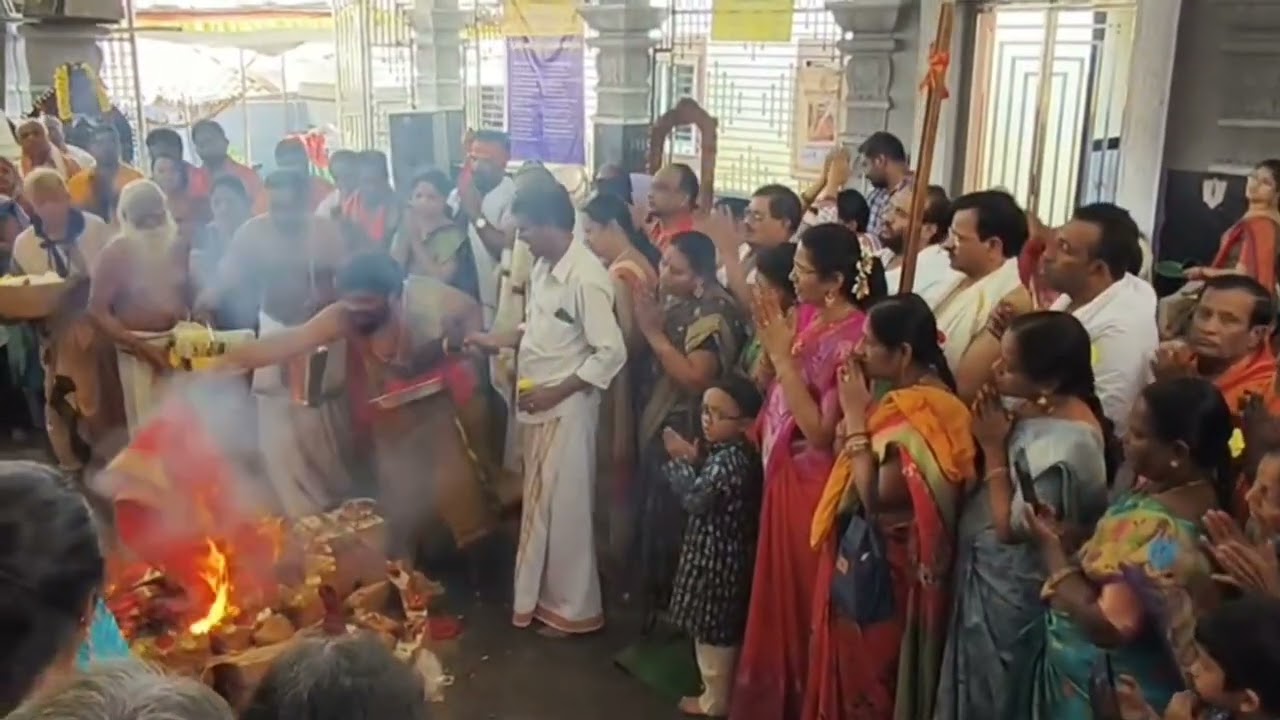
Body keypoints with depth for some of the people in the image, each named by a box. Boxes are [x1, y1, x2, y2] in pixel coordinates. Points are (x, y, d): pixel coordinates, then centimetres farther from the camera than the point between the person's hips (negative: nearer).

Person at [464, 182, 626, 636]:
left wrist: (555, 392, -20)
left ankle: (574, 608, 20)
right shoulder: (544, 267, 6)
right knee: (539, 503, 18)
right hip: (538, 405, 9)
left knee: (564, 507, 4)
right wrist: (496, 341, 8)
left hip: (566, 408, -9)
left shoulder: (585, 278, -22)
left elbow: (612, 353, -23)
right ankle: (541, 595, 35)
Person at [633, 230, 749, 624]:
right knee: (654, 514, 18)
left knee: (675, 518, 3)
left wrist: (655, 332, -26)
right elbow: (641, 354, 9)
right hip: (657, 425, 8)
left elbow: (696, 379, -28)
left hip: (687, 435, -8)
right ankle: (655, 597, 35)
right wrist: (641, 320, -5)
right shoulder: (670, 299, 5)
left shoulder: (714, 313, -20)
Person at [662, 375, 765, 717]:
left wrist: (682, 460, -14)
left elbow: (695, 499, -24)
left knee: (713, 629, 4)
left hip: (717, 556, -10)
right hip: (722, 551, 10)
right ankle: (718, 691, 34)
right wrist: (694, 461, -4)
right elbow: (706, 491, 9)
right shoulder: (725, 452, 7)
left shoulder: (730, 460, -24)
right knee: (720, 628, 21)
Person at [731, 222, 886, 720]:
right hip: (784, 476, 8)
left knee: (802, 602, 9)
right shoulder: (808, 317, 3)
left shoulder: (852, 338, -21)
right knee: (777, 597, 22)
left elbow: (821, 432, -24)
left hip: (813, 486, -8)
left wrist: (783, 355, -23)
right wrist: (773, 344, -6)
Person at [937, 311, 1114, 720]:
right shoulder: (1043, 407, -6)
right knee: (980, 684, 25)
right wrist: (997, 435, -11)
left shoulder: (1064, 448, -31)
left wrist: (994, 449, -20)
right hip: (990, 573, 8)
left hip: (1009, 590, -8)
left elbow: (1010, 527, -23)